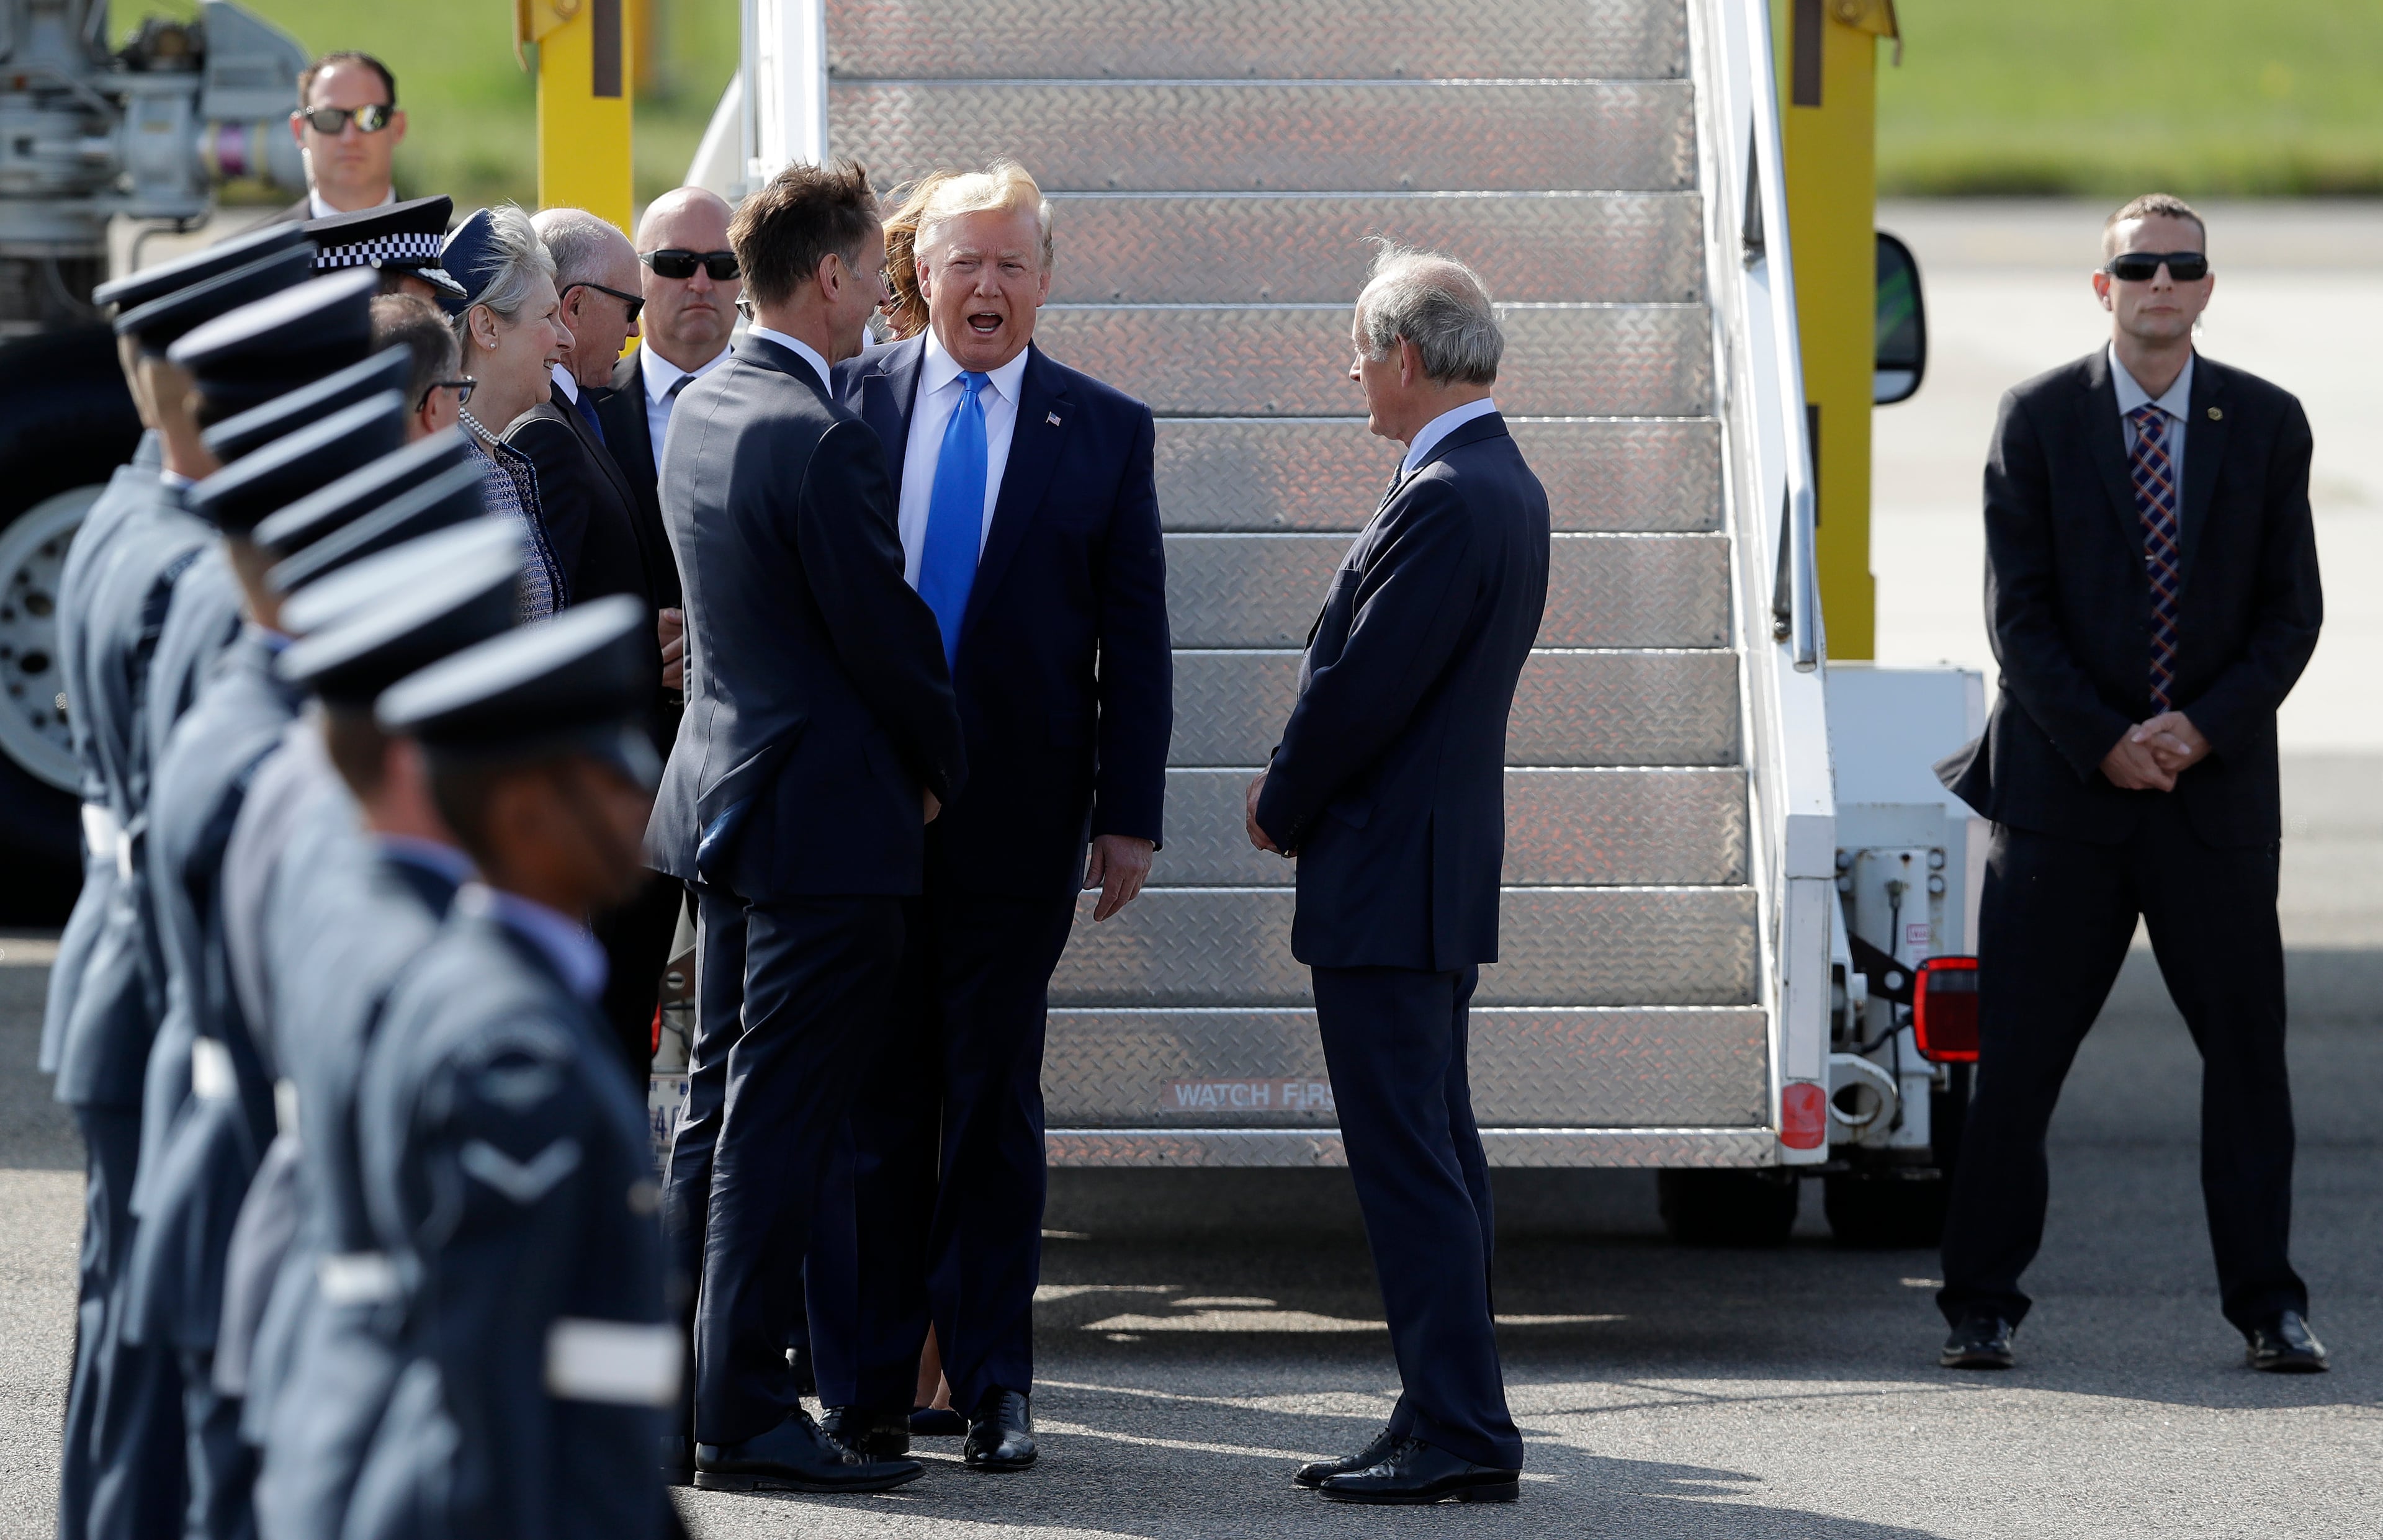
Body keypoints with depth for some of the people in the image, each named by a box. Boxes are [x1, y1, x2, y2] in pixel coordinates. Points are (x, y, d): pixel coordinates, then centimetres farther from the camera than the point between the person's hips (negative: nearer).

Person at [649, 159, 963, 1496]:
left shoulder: (701, 411, 8)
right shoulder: (822, 441, -21)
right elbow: (889, 635, -17)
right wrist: (945, 771, 1)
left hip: (725, 788, 9)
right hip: (829, 817, -9)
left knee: (722, 1106, 15)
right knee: (779, 1123, -6)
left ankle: (686, 1382, 20)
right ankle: (745, 1417, -4)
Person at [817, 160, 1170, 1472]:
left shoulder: (1104, 431, 5)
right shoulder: (848, 401, 5)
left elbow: (1136, 638, 5)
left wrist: (1130, 814, -1)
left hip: (1014, 816, 0)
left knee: (994, 1107, 4)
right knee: (869, 1109, 4)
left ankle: (993, 1388, 10)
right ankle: (866, 1388, 10)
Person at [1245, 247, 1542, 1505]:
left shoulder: (1444, 502, -20)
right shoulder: (1505, 485, 13)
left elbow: (1361, 689, -20)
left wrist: (1282, 803, -4)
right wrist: (1299, 788, 11)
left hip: (1386, 881, -11)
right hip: (1443, 872, 11)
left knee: (1408, 1159, -8)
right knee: (1432, 1153, 13)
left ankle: (1460, 1432, -9)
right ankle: (1448, 1419, 17)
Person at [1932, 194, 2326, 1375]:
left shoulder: (2266, 425, 5)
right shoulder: (2038, 421, 0)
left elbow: (2292, 612, 3)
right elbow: (2018, 612, -3)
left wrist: (2203, 727, -10)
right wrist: (2106, 743, -11)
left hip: (2216, 782, 1)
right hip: (2063, 786, -1)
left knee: (2247, 1050, 2)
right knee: (2014, 1057, 0)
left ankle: (2266, 1306, 11)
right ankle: (1982, 1306, 8)